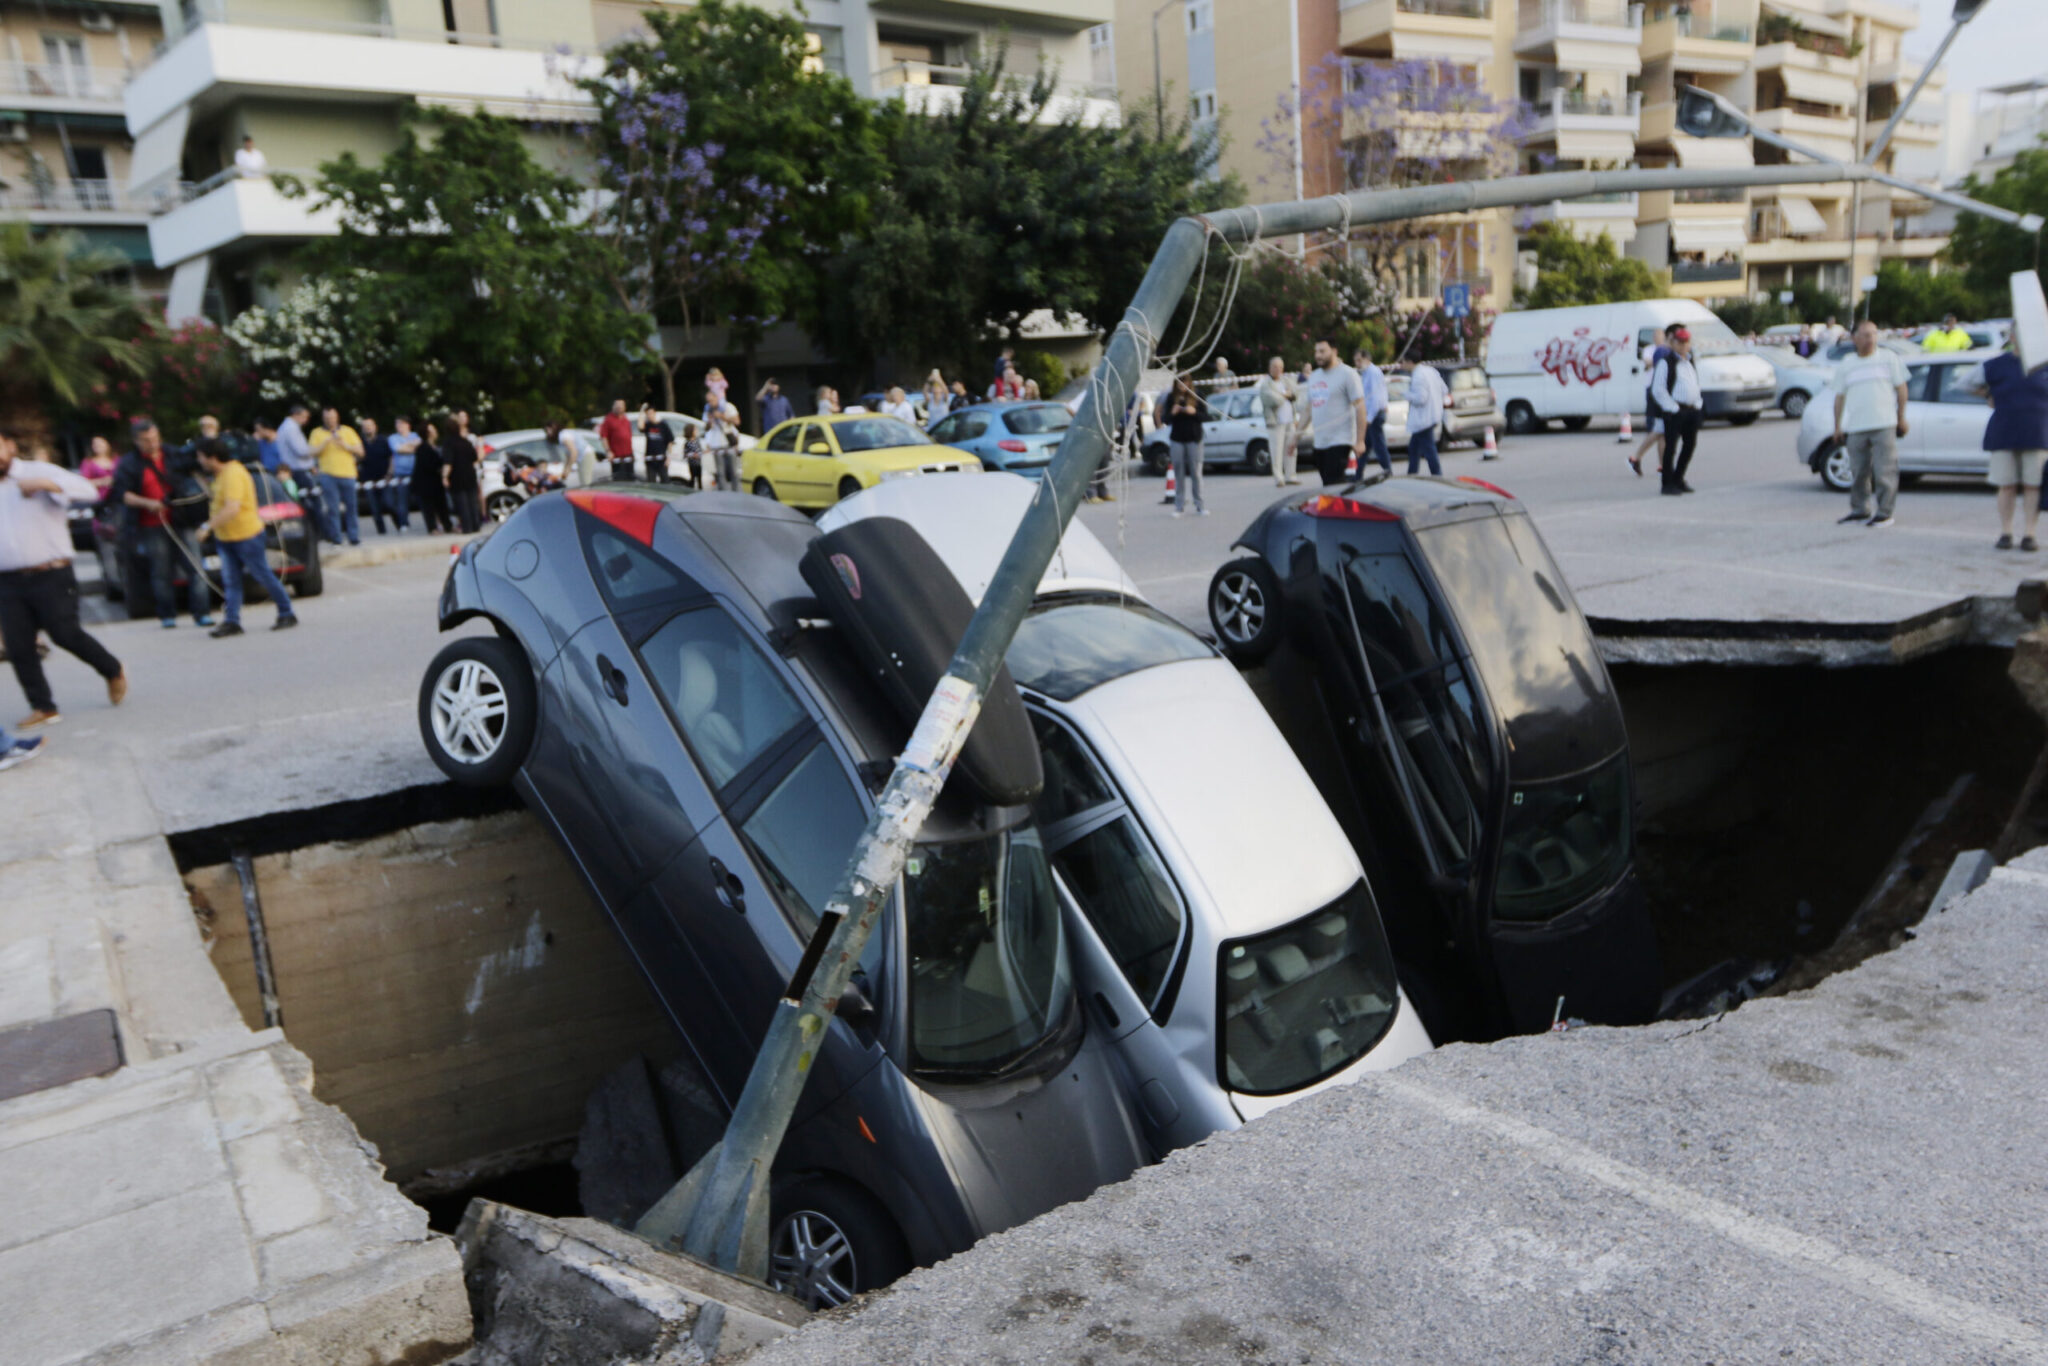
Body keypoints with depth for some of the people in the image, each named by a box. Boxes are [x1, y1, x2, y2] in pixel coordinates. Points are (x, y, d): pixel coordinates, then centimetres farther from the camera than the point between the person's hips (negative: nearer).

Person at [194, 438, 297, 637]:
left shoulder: (233, 474, -20)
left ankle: (286, 615, 10)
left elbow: (232, 508, -30)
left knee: (263, 576, 0)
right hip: (226, 538, 10)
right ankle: (231, 622, 3)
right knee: (230, 581, 4)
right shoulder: (220, 474, 11)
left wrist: (208, 526, -29)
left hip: (246, 535, -10)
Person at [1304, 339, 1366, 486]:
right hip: (1319, 442, 7)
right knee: (1327, 485, 9)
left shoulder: (1347, 374, -6)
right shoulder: (1314, 376, 16)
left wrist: (1360, 441, -17)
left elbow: (1360, 407, -11)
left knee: (1333, 485, -15)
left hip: (1340, 442, -7)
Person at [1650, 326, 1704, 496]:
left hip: (1692, 410, 8)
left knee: (1690, 444, 11)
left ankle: (1678, 479, 23)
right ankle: (1667, 483, -2)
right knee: (1671, 446, -7)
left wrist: (1697, 403, 12)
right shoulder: (1666, 362, -7)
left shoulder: (1691, 362, 17)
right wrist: (1673, 408, -15)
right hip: (1674, 411, -8)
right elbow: (1657, 390, -12)